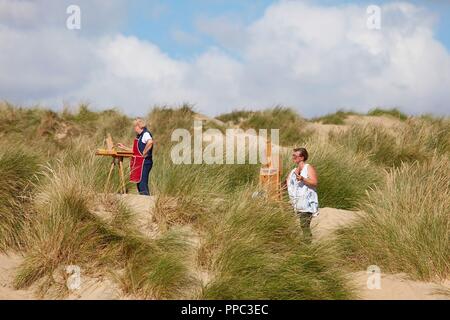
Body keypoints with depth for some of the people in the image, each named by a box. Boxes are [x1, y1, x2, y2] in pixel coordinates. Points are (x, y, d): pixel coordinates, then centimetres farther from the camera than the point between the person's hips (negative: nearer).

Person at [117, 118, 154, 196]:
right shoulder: (139, 136, 18)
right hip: (139, 163, 10)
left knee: (143, 184, -12)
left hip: (144, 162, -10)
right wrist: (124, 147, 22)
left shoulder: (146, 134, -13)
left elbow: (150, 142, -35)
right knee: (139, 183, 12)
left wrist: (144, 153, -27)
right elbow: (135, 151, 24)